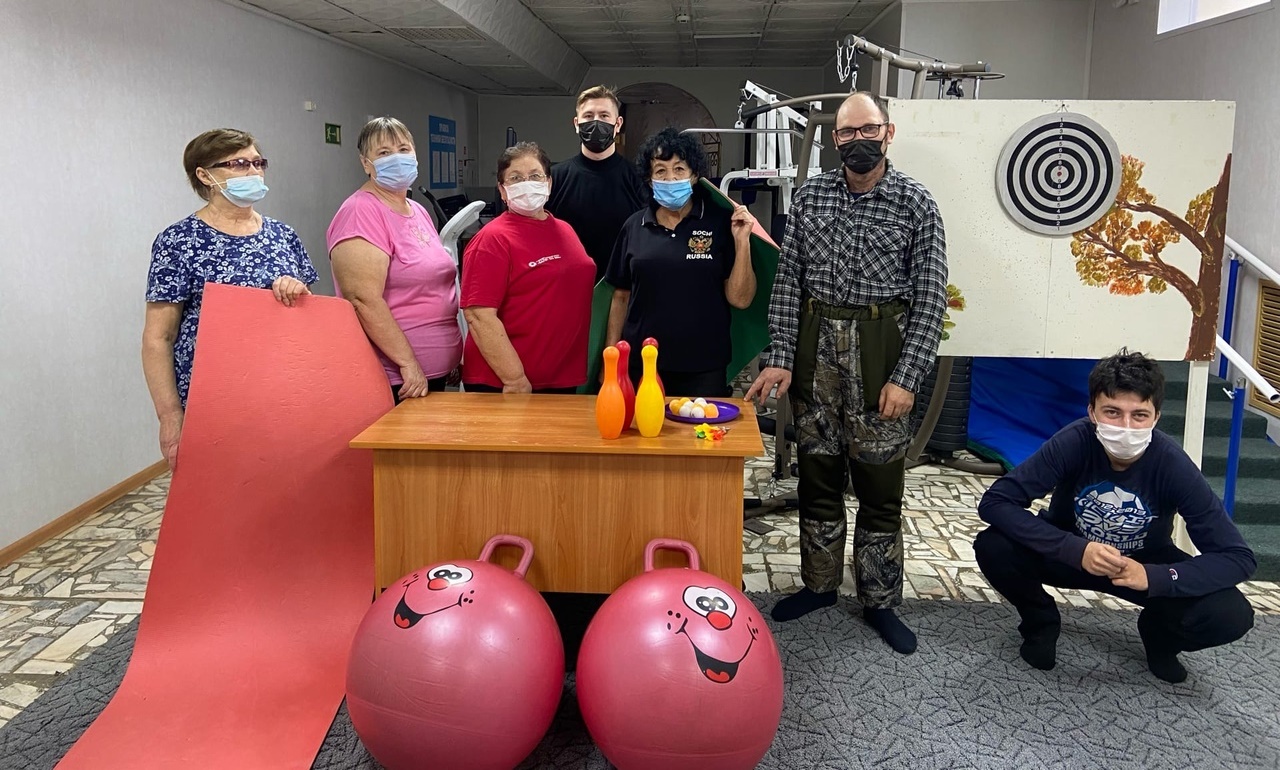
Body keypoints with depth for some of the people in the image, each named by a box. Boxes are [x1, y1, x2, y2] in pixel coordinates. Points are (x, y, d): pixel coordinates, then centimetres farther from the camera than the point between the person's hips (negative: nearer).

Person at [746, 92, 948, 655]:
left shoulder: (916, 203, -2)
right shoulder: (810, 195, 6)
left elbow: (930, 299, -4)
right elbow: (788, 280, 5)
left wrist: (907, 377, -11)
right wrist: (780, 357, -3)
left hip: (880, 351, -3)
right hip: (814, 346, 3)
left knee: (880, 483, 4)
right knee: (817, 473, 12)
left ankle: (879, 601, 19)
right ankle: (819, 584, 28)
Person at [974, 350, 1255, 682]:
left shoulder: (1174, 466, -26)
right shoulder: (1073, 442, -29)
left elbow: (1238, 557, -22)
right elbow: (994, 502, -31)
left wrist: (1154, 577, -39)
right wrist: (1076, 550, -41)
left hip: (1147, 565, 1)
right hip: (1071, 552, 0)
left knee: (1232, 616, -25)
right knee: (993, 547, -29)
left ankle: (1159, 633, 11)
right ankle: (1040, 623, 2)